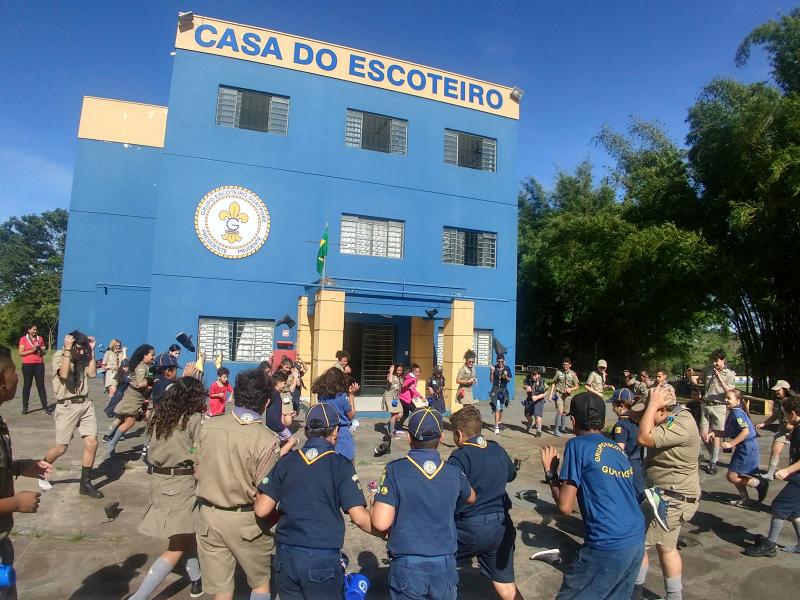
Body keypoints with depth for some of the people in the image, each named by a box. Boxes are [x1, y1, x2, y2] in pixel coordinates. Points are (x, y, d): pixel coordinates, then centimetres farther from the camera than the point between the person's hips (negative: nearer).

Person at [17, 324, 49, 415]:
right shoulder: (23, 339, 0)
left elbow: (44, 352, 15)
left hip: (39, 364, 2)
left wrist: (41, 350, -6)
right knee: (27, 385, 5)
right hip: (27, 365, -2)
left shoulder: (40, 338, 9)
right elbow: (21, 353, -5)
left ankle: (45, 407, 0)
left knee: (41, 385, 2)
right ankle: (25, 407, 12)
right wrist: (31, 350, -16)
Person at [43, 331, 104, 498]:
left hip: (85, 404, 5)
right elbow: (64, 374, -24)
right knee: (61, 448, 3)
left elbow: (93, 373, -1)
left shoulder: (83, 356, 8)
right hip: (67, 406, -5)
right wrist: (67, 349, -22)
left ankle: (85, 484, 11)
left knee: (92, 443, -1)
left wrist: (91, 351, -1)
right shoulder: (59, 355, -7)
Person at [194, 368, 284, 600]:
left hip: (208, 515, 4)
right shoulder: (267, 439, -21)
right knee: (261, 581, 21)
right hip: (245, 520, -4)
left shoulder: (208, 426, -7)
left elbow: (198, 471, 6)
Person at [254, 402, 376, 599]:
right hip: (323, 560, -3)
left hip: (285, 555, 3)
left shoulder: (286, 461, 0)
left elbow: (261, 510, 0)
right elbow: (359, 518, -14)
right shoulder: (340, 465, -9)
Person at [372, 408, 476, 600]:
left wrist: (377, 502, 4)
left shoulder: (395, 470, -14)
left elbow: (380, 524, -18)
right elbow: (472, 498, 19)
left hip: (407, 565, -2)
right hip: (445, 565, 3)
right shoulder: (454, 472, -3)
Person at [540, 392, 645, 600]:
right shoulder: (618, 449, 13)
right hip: (637, 541, 8)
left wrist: (550, 472, 3)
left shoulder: (577, 445, -8)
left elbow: (565, 506, -12)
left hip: (608, 546, -7)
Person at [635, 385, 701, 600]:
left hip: (672, 499, -10)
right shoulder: (675, 417, 4)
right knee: (666, 547, 22)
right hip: (668, 495, 10)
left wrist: (652, 404, -27)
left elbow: (643, 438, -34)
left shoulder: (682, 426, -27)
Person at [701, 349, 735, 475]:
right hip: (706, 405, 4)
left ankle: (713, 463, 8)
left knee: (716, 435, -1)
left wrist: (720, 378, -17)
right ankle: (713, 455, 27)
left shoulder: (730, 374, -3)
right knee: (703, 434, 4)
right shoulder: (708, 370, 7)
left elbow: (730, 392, -10)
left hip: (719, 407, -4)